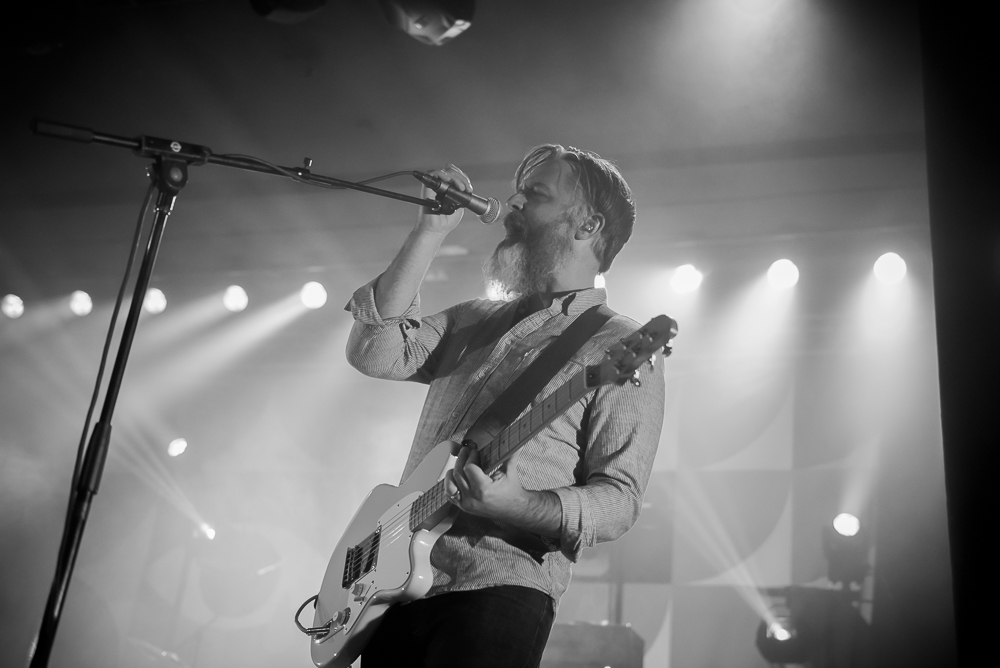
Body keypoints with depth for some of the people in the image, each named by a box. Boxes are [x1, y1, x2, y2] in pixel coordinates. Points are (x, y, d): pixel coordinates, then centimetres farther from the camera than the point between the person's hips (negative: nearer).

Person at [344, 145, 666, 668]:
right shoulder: (474, 321, 17)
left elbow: (618, 498, -9)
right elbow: (375, 352, 2)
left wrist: (518, 506, -26)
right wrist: (429, 234, 2)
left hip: (499, 591, -5)